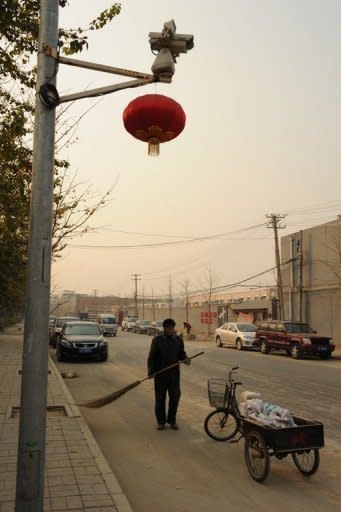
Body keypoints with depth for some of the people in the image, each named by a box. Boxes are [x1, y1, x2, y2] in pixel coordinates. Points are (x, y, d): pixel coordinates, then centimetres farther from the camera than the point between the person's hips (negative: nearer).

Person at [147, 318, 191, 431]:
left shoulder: (178, 340, 4)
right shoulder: (157, 340, -4)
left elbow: (181, 353, 10)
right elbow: (152, 357, -3)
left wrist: (185, 359, -12)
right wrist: (151, 371, -10)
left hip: (174, 373, 2)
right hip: (160, 374, -2)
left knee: (175, 397, 4)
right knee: (160, 398, 6)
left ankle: (172, 420, 20)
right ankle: (161, 421, 19)